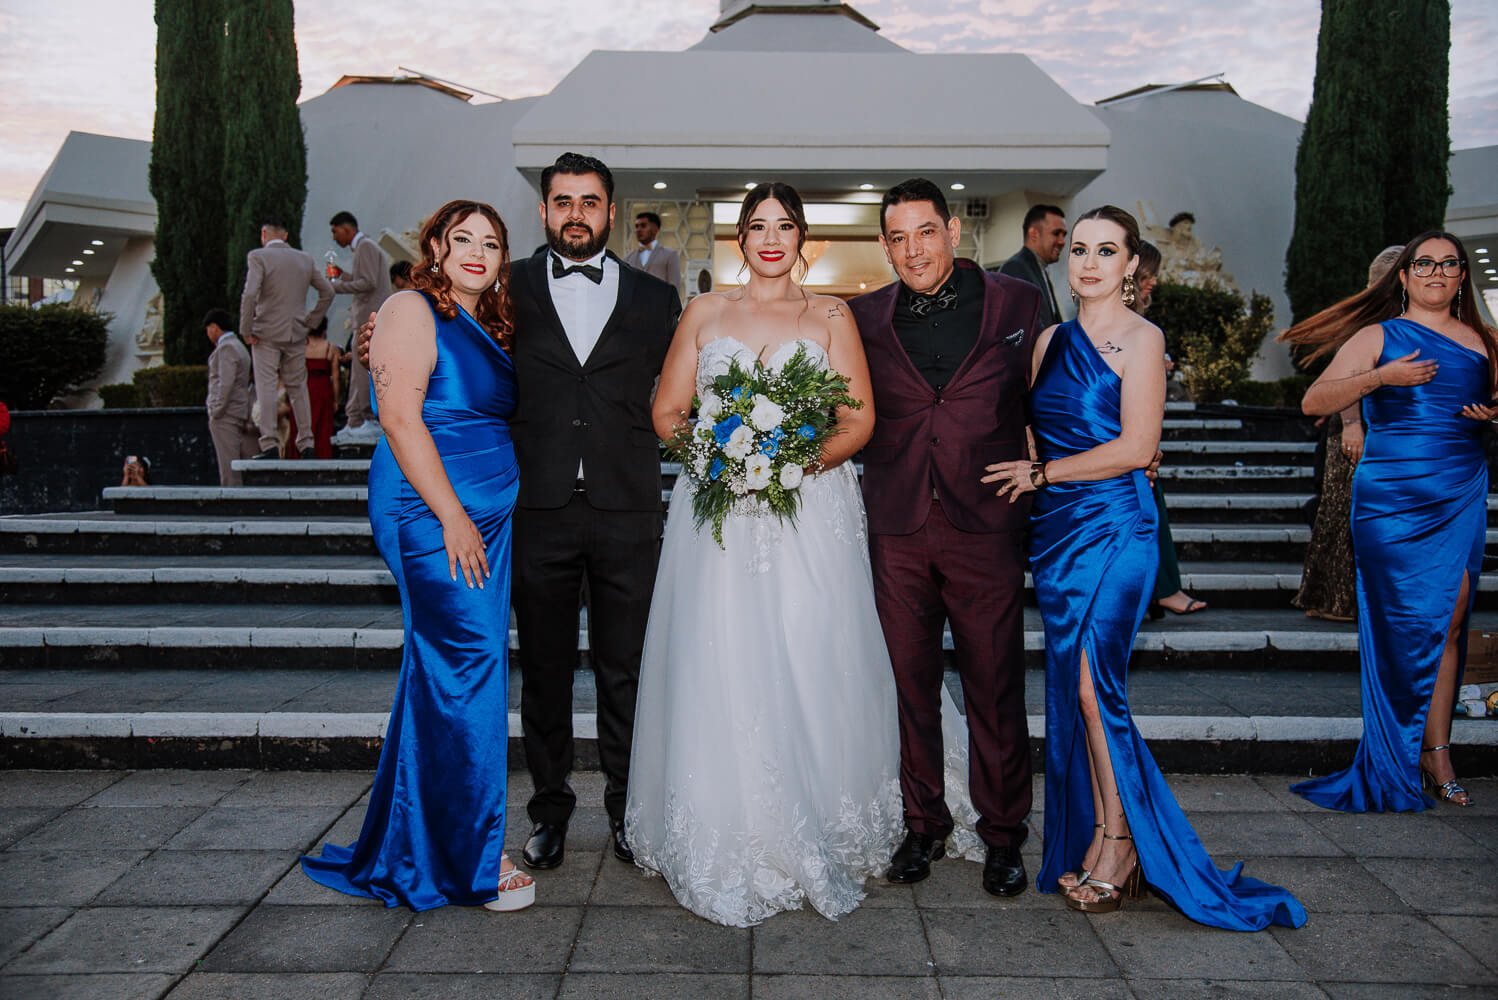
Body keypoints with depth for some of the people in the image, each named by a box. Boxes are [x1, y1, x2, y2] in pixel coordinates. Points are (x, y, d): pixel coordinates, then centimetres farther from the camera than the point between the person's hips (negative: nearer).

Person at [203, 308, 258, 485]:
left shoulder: (226, 348, -9)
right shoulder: (240, 347, 19)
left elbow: (226, 383, -18)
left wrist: (216, 411, -14)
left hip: (225, 416, -9)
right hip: (240, 414, 9)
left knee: (228, 465, -8)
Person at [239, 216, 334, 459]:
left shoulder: (258, 257, -6)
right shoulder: (305, 259, 9)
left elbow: (249, 294, -17)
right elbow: (327, 292, 11)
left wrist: (245, 330, -9)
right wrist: (310, 322, 14)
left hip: (267, 333, -4)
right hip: (296, 335, 4)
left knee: (265, 387, -3)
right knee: (298, 389, 11)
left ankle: (270, 444, -9)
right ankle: (306, 443, 9)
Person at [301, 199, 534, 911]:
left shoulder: (489, 328, 19)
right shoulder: (413, 310, -5)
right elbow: (401, 419, -14)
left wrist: (483, 520, 10)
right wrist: (452, 517, -18)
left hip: (486, 517, 8)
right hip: (430, 512, -8)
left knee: (442, 674, 12)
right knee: (470, 665, -9)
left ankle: (411, 844, 24)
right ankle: (470, 857, 4)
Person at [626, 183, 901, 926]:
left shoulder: (831, 316, 11)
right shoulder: (704, 313, 14)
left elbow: (860, 418, 3)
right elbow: (667, 410, 10)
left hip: (811, 510, 0)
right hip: (717, 511, 1)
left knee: (810, 674, -4)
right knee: (718, 673, -4)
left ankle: (817, 846, 11)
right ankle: (727, 855, 9)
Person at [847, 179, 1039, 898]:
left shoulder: (1018, 304, 3)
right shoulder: (865, 318, 6)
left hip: (986, 525, -1)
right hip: (898, 529, 2)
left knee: (995, 689, 6)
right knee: (911, 685, 11)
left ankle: (1002, 834, 25)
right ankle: (923, 826, 29)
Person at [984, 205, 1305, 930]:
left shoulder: (1140, 339, -4)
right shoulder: (1052, 340, 15)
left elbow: (1135, 447, -11)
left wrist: (1041, 473, -8)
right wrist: (1021, 478, 1)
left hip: (1113, 525, -6)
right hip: (1054, 527, 6)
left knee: (1092, 684, -9)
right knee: (1072, 686, 6)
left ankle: (1117, 846, 6)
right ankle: (1088, 842, 16)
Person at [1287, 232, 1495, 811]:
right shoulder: (1379, 336, 4)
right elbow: (1314, 401, -6)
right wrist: (1380, 377, -19)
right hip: (1392, 498, -3)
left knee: (1448, 624, -1)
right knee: (1403, 625, -2)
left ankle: (1436, 751, 7)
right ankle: (1398, 764, 10)